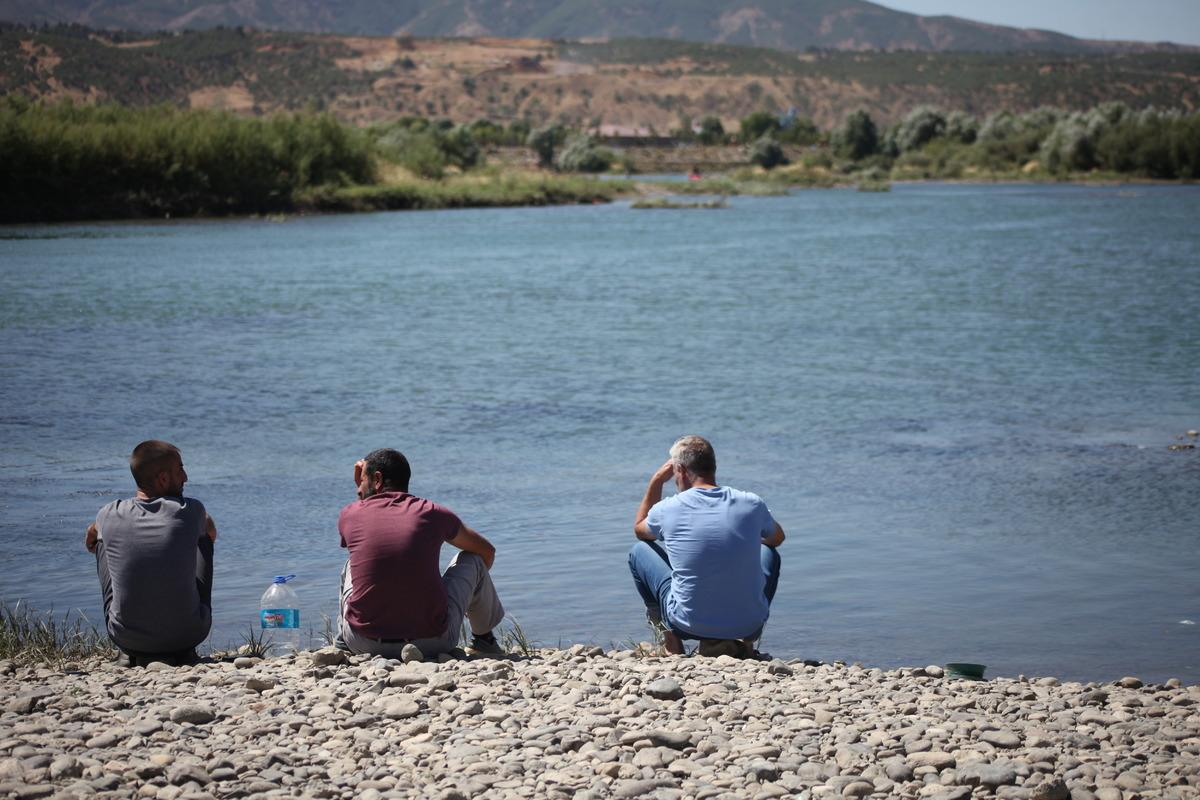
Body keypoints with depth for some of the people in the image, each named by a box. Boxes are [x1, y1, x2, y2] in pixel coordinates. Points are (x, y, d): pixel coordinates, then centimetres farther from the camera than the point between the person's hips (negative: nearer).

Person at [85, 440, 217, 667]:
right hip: (187, 636, -1)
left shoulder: (110, 515, -6)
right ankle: (183, 651, 25)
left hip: (125, 638, 1)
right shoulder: (190, 511, -10)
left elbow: (89, 541, 19)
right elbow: (211, 534, 16)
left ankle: (129, 654, 28)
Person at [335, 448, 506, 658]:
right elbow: (487, 551, 18)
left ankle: (343, 645, 37)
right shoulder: (431, 513, 2)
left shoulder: (350, 515, 2)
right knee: (473, 559, 23)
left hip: (363, 645, 1)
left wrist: (361, 486, 32)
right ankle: (484, 638, 40)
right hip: (433, 643, -1)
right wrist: (471, 585, 38)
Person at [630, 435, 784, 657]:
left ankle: (671, 640, 15)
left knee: (639, 551, 19)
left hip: (689, 626, -1)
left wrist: (656, 481, 19)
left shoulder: (668, 509, -8)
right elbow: (777, 538, 20)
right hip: (748, 627, 1)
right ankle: (747, 641, 16)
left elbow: (639, 529, 18)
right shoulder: (752, 504, -4)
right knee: (768, 553, 31)